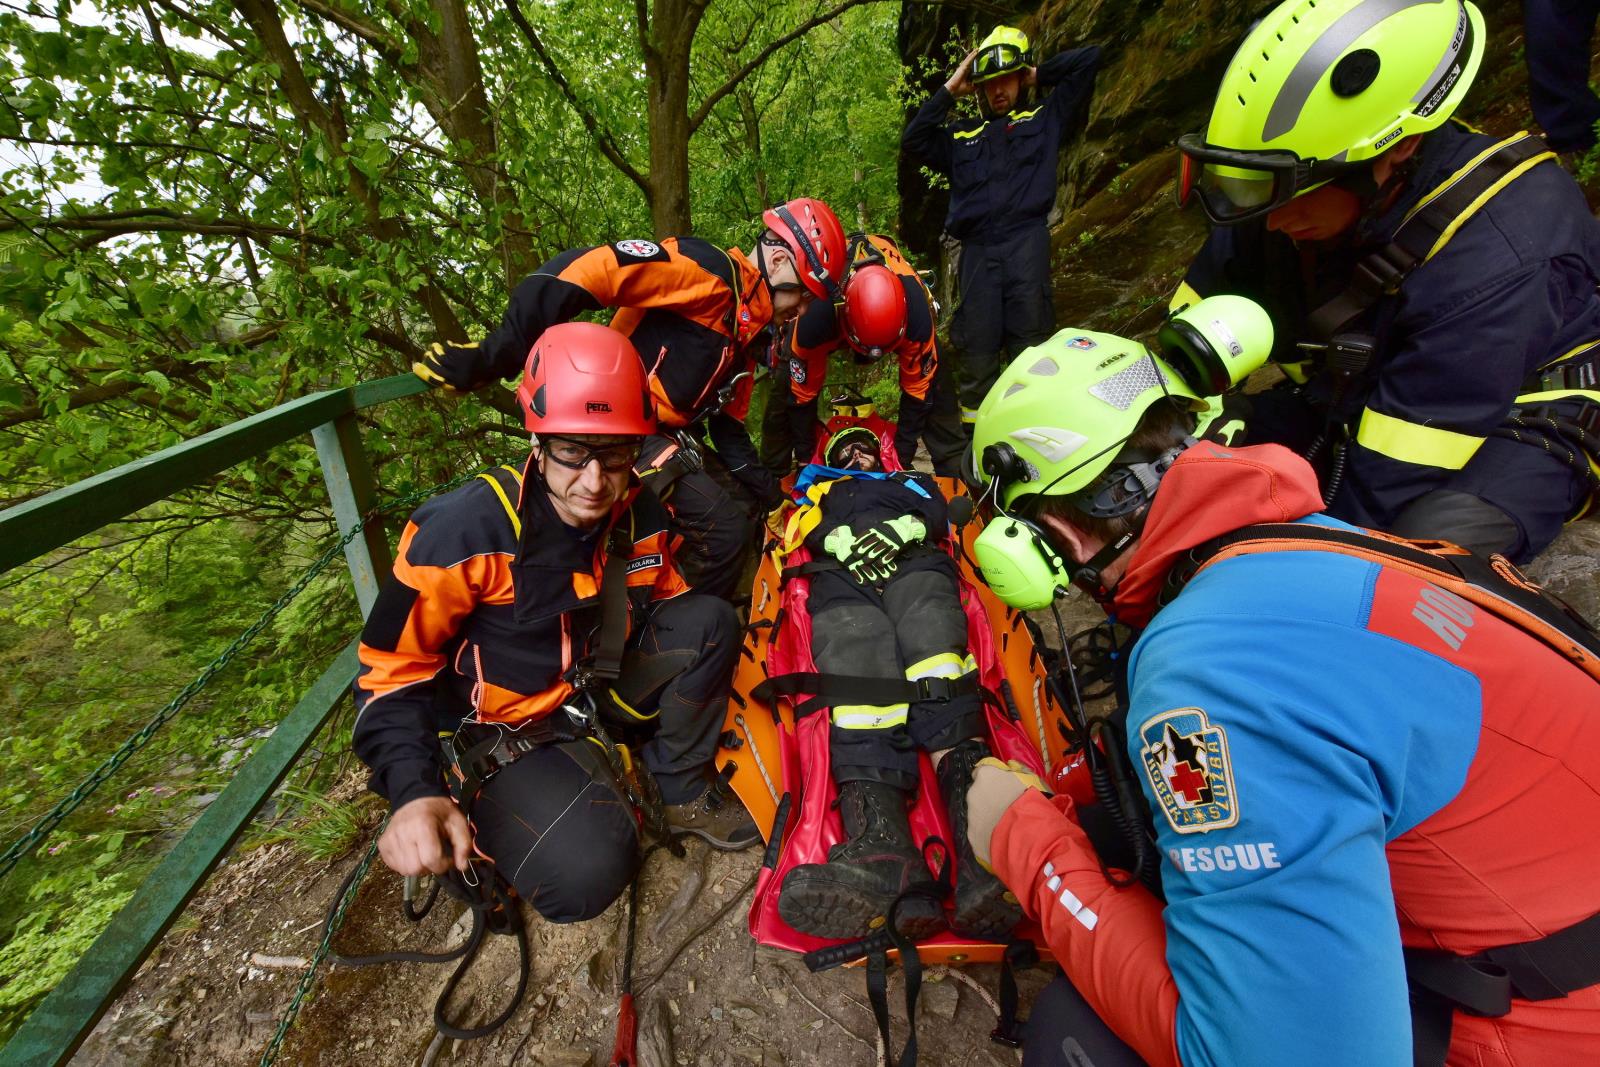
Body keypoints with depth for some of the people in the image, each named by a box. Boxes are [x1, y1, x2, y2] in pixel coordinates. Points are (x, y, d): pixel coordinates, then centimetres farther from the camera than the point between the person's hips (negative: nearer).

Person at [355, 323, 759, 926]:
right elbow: (391, 669, -14)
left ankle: (679, 791, 3)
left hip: (601, 687, 6)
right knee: (585, 873, -27)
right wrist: (416, 794, -25)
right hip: (508, 726, -5)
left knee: (710, 620, -12)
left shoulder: (641, 515, -8)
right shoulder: (465, 530, -24)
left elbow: (663, 604, 11)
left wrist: (705, 666, -4)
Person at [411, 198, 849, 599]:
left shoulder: (748, 334, 16)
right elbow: (579, 272, -25)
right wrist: (491, 356, -27)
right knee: (723, 531, -17)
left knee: (747, 514, 12)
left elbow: (728, 426, 18)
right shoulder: (708, 269, -13)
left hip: (664, 437, 10)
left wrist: (770, 493, 11)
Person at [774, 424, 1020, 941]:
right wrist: (851, 546, -2)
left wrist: (893, 534, -2)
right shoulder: (820, 489, 41)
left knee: (938, 667, -32)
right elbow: (808, 531, 19)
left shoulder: (910, 480, 41)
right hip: (843, 578, 0)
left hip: (914, 565, 0)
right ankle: (882, 853, -53)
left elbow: (937, 515, 19)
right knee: (855, 674, -32)